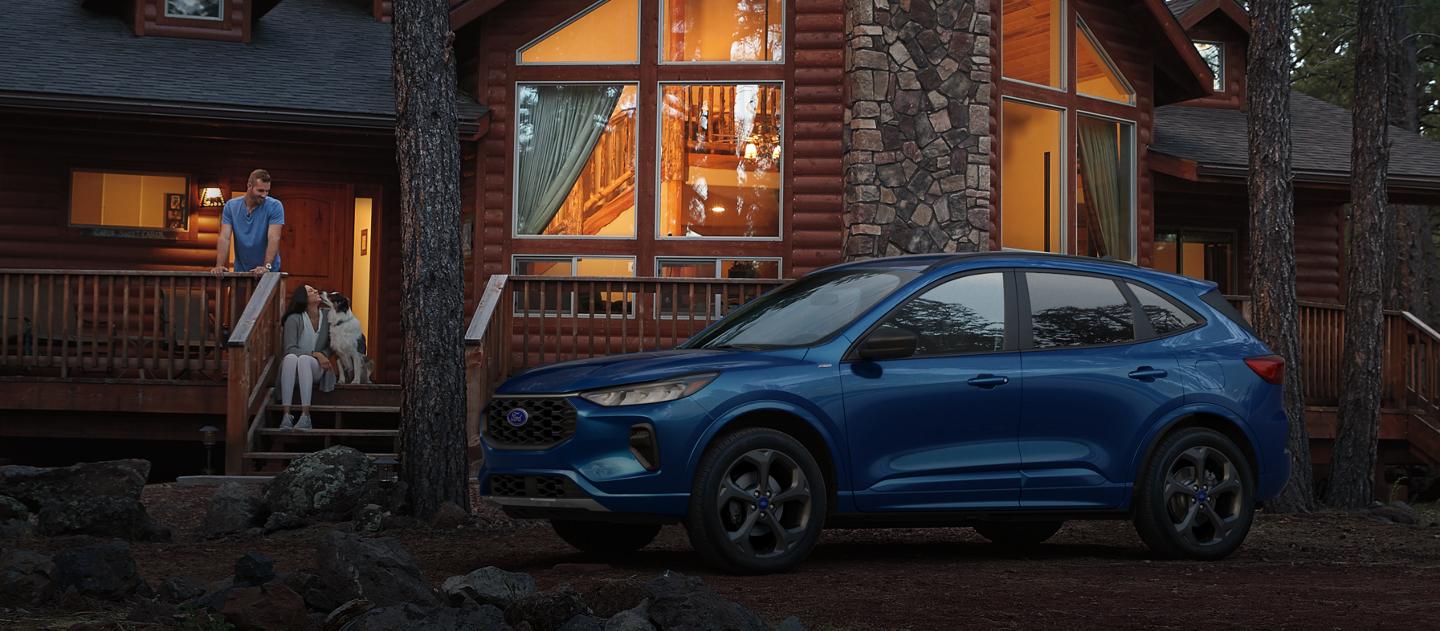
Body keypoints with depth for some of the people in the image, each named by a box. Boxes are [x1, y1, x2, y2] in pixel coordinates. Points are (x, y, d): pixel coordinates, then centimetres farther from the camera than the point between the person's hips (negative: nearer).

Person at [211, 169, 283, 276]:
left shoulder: (275, 207, -11)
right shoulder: (230, 206, -3)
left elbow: (274, 238, -20)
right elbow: (224, 238, -9)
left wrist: (266, 266, -33)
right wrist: (219, 266, -23)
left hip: (269, 271, -2)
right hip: (241, 271, 2)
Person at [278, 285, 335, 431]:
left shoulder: (327, 317, 5)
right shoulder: (294, 319, -4)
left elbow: (331, 346, 12)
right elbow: (290, 349, -11)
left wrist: (324, 355, -10)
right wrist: (315, 354, -21)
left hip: (316, 369, 1)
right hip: (294, 371, -1)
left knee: (304, 359, -35)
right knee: (290, 358, -37)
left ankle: (305, 416, -45)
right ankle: (286, 415, -44)